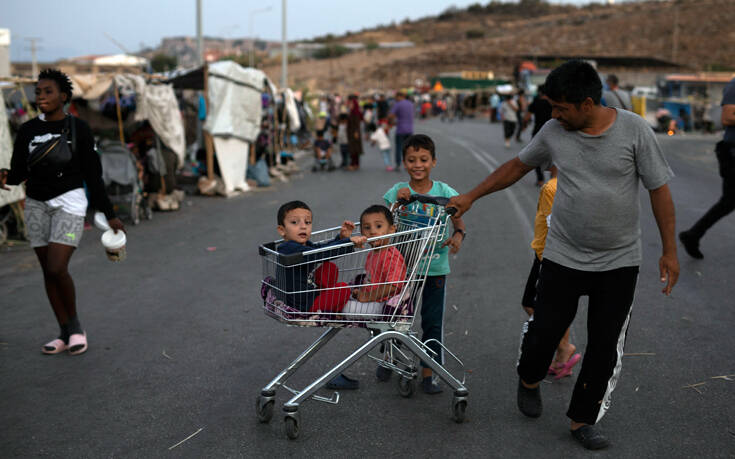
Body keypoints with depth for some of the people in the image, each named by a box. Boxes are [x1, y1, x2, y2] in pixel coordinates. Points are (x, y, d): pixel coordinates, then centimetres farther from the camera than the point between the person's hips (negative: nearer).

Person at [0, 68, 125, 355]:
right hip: (37, 204, 5)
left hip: (69, 202, -4)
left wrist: (109, 214, 1)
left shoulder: (78, 128, -4)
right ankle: (66, 334, 19)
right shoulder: (27, 131, 4)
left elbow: (93, 174, -1)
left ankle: (75, 325, 6)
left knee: (57, 269, -17)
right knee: (48, 271, 7)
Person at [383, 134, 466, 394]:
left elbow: (458, 223, -1)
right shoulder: (397, 192, -5)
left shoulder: (444, 192, -4)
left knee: (433, 321, 5)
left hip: (435, 267, 0)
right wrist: (398, 203, -23)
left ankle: (428, 372, 18)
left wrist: (458, 236, -22)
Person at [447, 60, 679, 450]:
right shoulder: (554, 132, -5)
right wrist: (470, 197, 9)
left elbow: (659, 189, -6)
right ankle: (529, 380, 38)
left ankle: (582, 420, 22)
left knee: (605, 345, 4)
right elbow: (517, 166, 10)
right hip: (564, 256, 1)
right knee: (544, 329, 4)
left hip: (620, 261, -1)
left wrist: (669, 250, -6)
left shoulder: (633, 129, -11)